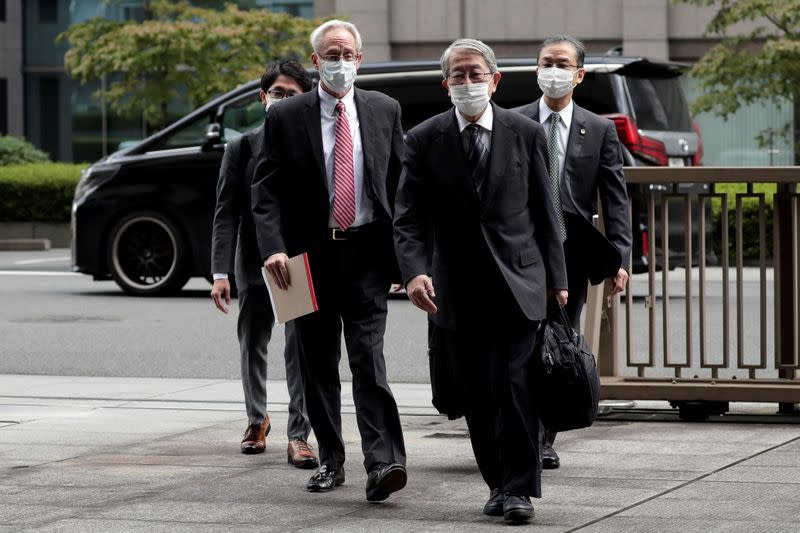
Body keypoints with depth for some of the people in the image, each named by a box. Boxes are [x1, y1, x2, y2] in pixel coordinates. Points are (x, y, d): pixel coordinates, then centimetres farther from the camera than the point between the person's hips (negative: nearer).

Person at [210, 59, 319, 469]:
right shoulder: (241, 149, 1)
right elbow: (226, 214, -3)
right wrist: (220, 273, -11)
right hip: (255, 264, 2)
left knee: (301, 351, -8)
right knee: (252, 347, 16)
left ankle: (298, 435, -3)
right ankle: (257, 419, 37)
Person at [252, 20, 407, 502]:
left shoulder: (384, 111, 6)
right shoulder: (286, 117, 2)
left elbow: (401, 182, 9)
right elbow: (267, 190, -1)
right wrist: (274, 247, -15)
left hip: (367, 251, -1)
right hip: (311, 255, 1)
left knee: (369, 358, -12)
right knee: (319, 365, 8)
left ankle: (384, 462, -20)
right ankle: (331, 461, 19)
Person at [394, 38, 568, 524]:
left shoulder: (526, 134, 2)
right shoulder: (425, 141, 1)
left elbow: (544, 211, 7)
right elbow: (409, 217, -3)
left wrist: (556, 278, 8)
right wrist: (415, 270, -20)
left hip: (517, 283, -2)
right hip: (458, 291, 2)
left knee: (512, 384, -12)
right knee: (476, 397, 6)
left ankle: (519, 489, -6)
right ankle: (499, 483, 18)